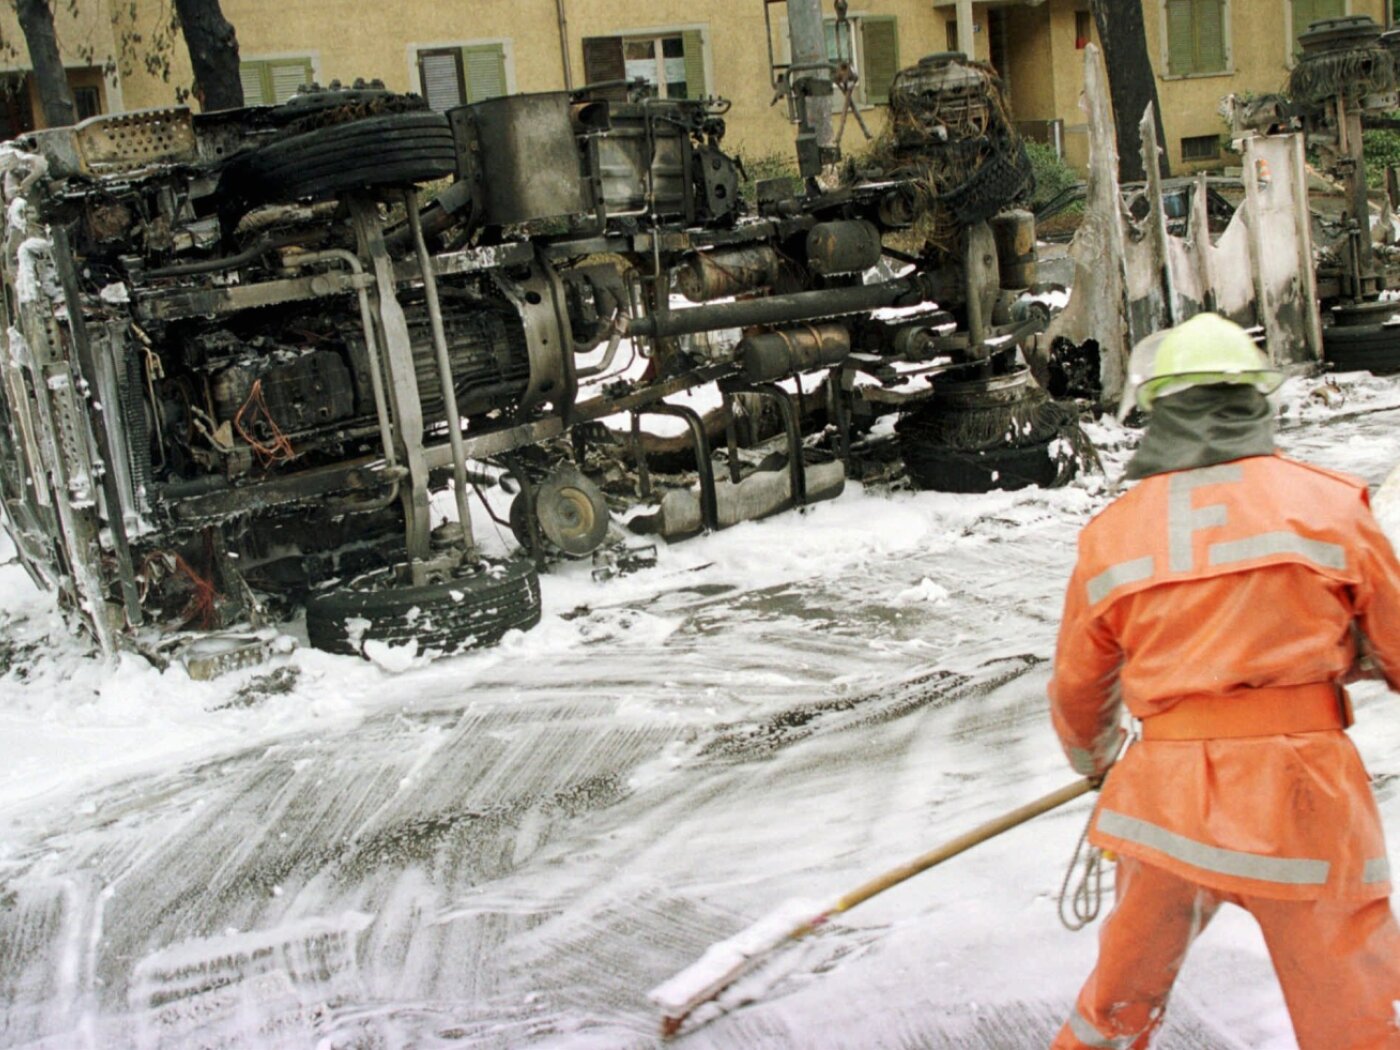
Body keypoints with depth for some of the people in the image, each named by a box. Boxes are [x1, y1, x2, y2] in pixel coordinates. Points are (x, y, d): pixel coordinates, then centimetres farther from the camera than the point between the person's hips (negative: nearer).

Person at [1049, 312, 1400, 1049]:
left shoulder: (1112, 533, 3)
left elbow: (1078, 687, 14)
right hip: (1305, 795, -2)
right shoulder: (1328, 502, -2)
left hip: (1164, 794, 2)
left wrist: (1095, 762, 33)